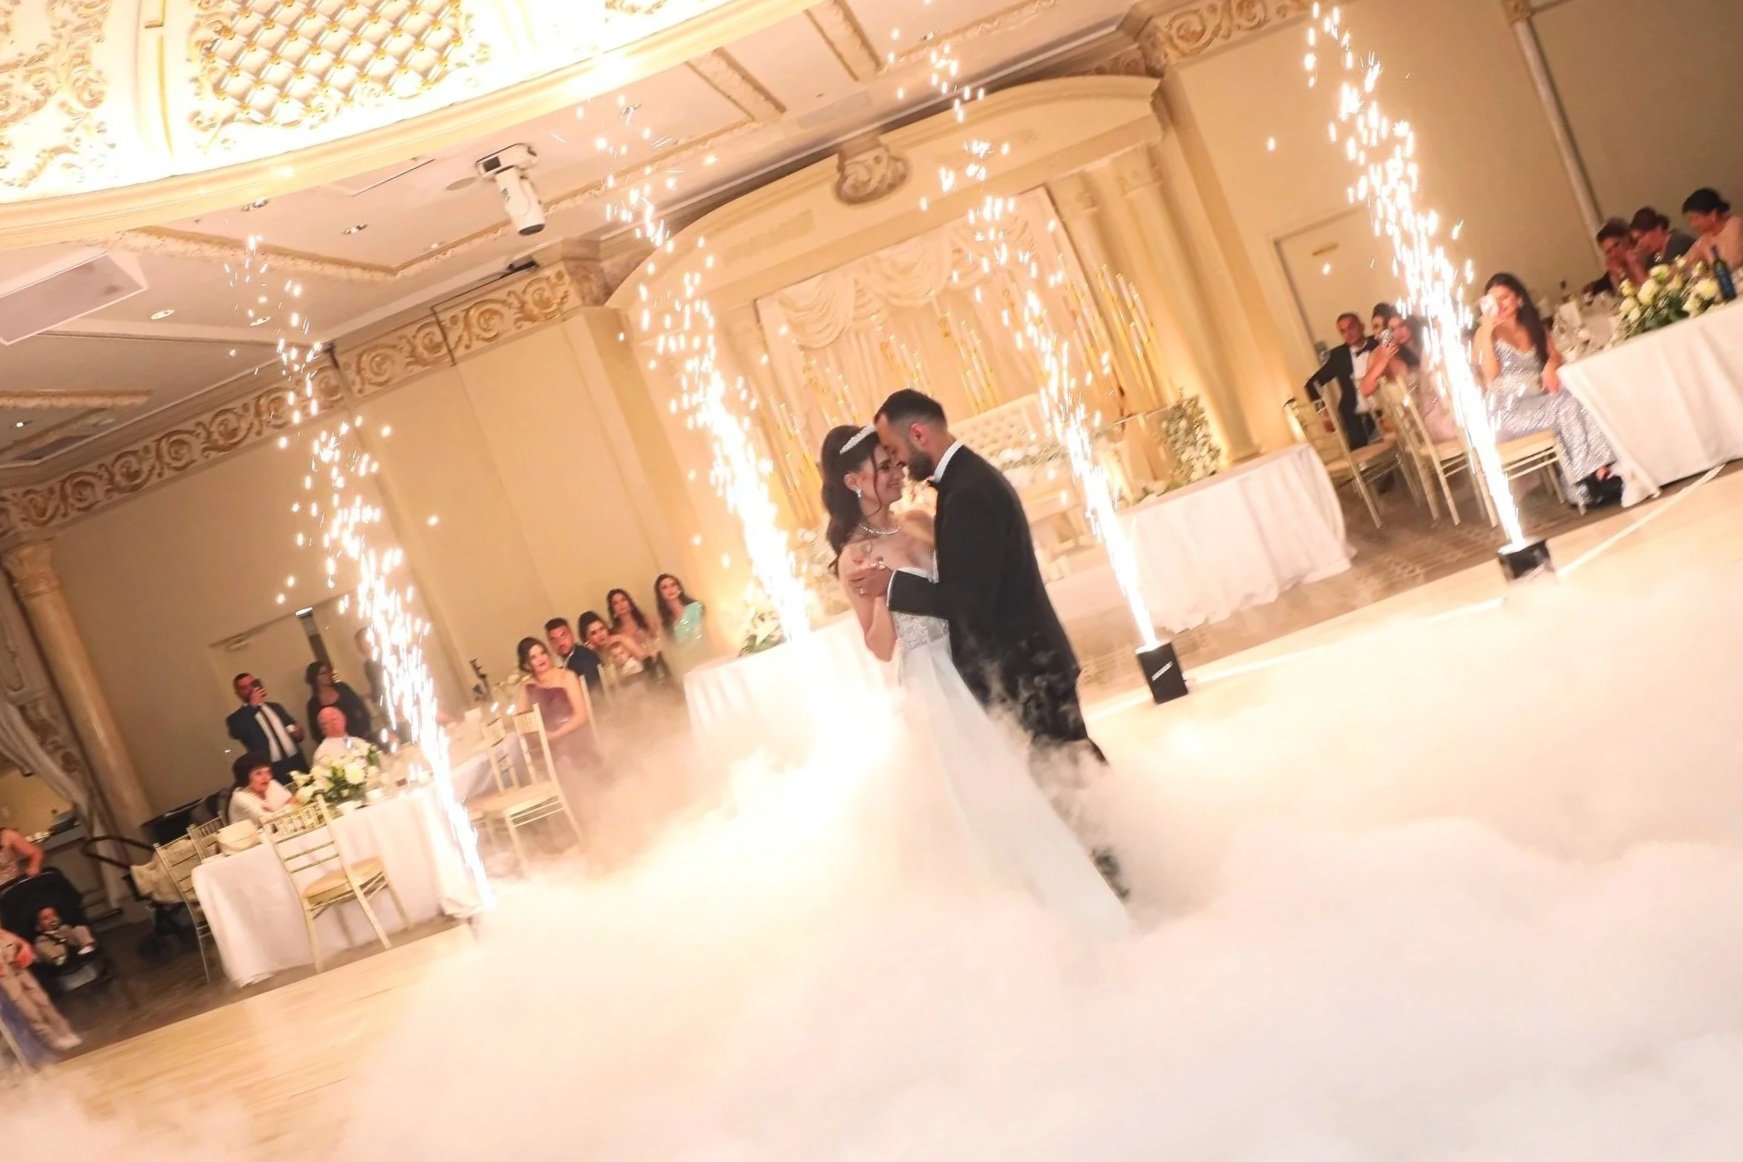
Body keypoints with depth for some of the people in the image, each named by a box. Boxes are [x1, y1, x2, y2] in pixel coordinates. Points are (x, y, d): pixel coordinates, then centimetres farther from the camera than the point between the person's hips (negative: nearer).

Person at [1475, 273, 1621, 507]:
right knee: (1565, 407, -30)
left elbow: (1556, 356, 11)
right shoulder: (1485, 333, 3)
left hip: (1539, 401, 5)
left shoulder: (1534, 328, 20)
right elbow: (1490, 374, -10)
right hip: (1508, 410, -5)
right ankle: (1591, 480, -33)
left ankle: (1601, 472, -37)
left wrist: (1551, 365, -12)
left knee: (1577, 400, -27)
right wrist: (1487, 333, -15)